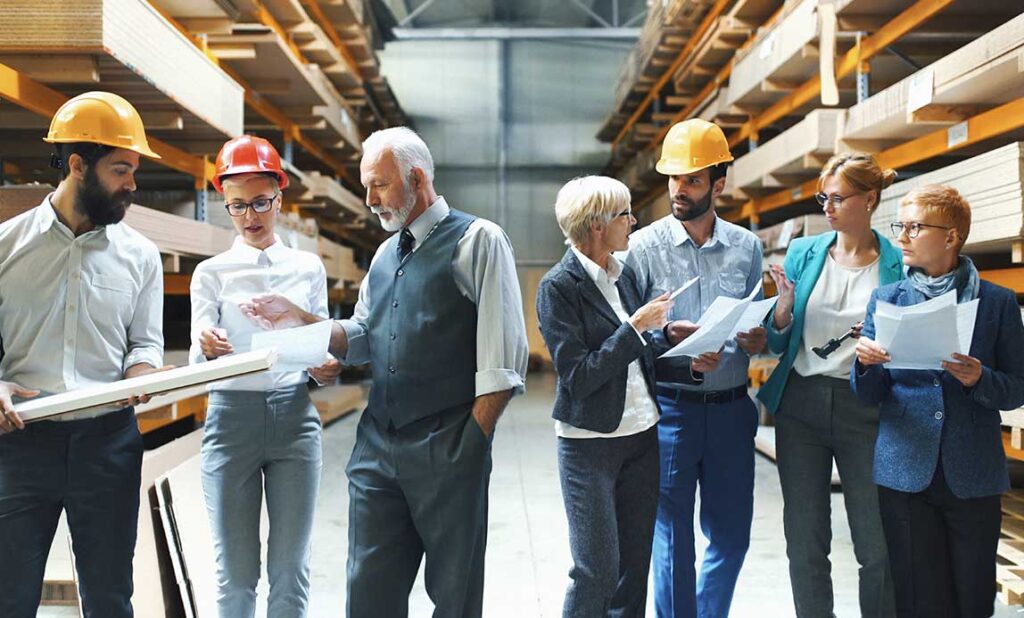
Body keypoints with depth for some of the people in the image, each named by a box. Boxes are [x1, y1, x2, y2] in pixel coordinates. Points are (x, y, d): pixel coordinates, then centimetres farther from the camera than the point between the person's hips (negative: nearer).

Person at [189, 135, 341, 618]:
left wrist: (326, 369, -11)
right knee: (235, 571, 4)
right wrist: (206, 348, -27)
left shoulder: (308, 267, 8)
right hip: (231, 416, -1)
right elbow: (196, 361, -3)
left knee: (291, 568, 4)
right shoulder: (212, 272, 4)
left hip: (295, 418, 1)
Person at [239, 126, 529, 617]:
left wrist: (474, 438, -14)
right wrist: (302, 320, 4)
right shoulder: (386, 253, 17)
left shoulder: (477, 240, -6)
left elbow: (502, 356, -11)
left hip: (447, 450, -6)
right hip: (377, 447, 6)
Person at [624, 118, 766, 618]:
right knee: (673, 536, 6)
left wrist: (756, 340, -9)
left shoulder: (747, 247, 6)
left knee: (731, 534, 13)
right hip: (670, 407, -3)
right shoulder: (644, 246, -3)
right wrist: (667, 335, -20)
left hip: (731, 405, 3)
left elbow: (757, 328, 13)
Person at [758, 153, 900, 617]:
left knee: (877, 546, 2)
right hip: (801, 406, 2)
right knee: (805, 541, 8)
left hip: (865, 409, -2)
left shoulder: (898, 264, -2)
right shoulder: (803, 253, 6)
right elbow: (778, 343, 9)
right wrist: (783, 312, -11)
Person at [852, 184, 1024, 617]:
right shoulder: (885, 299, 6)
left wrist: (979, 380, -17)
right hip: (905, 472, 1)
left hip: (973, 476, 0)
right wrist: (866, 364, -16)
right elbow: (869, 395, 5)